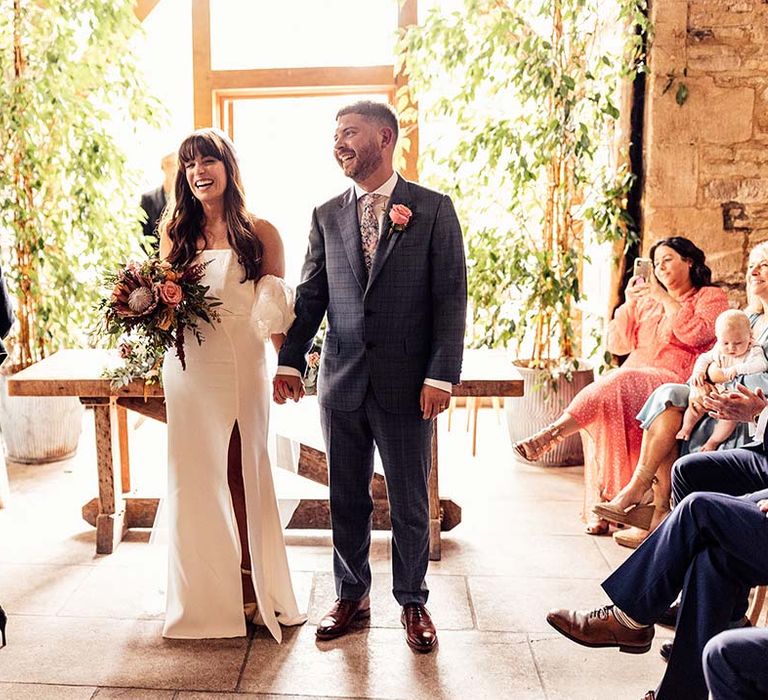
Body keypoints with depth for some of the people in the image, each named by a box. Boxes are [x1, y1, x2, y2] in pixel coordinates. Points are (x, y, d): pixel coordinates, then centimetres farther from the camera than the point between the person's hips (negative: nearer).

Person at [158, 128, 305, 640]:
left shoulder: (259, 232, 2)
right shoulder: (175, 229, 9)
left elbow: (275, 308, 0)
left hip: (241, 364, -2)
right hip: (188, 364, 2)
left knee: (241, 472, 3)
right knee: (196, 475, 7)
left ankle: (250, 584, 16)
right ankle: (205, 592, 20)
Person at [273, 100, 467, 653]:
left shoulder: (433, 209, -2)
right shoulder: (327, 216, 9)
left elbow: (451, 296, -6)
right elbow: (310, 296, 9)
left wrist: (441, 375, -12)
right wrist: (290, 361, -1)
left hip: (407, 383, -3)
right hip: (341, 380, 3)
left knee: (410, 501, 9)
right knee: (347, 498, 13)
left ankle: (413, 602, 27)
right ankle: (352, 595, 31)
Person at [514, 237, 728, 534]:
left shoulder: (711, 297, 11)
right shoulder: (646, 300, 27)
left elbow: (695, 334, -10)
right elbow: (617, 346, 17)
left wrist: (665, 298, -6)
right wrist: (629, 304, 7)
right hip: (632, 380, 5)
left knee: (617, 385, -35)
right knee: (607, 412, -29)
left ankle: (550, 435, -43)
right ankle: (603, 507, -31)